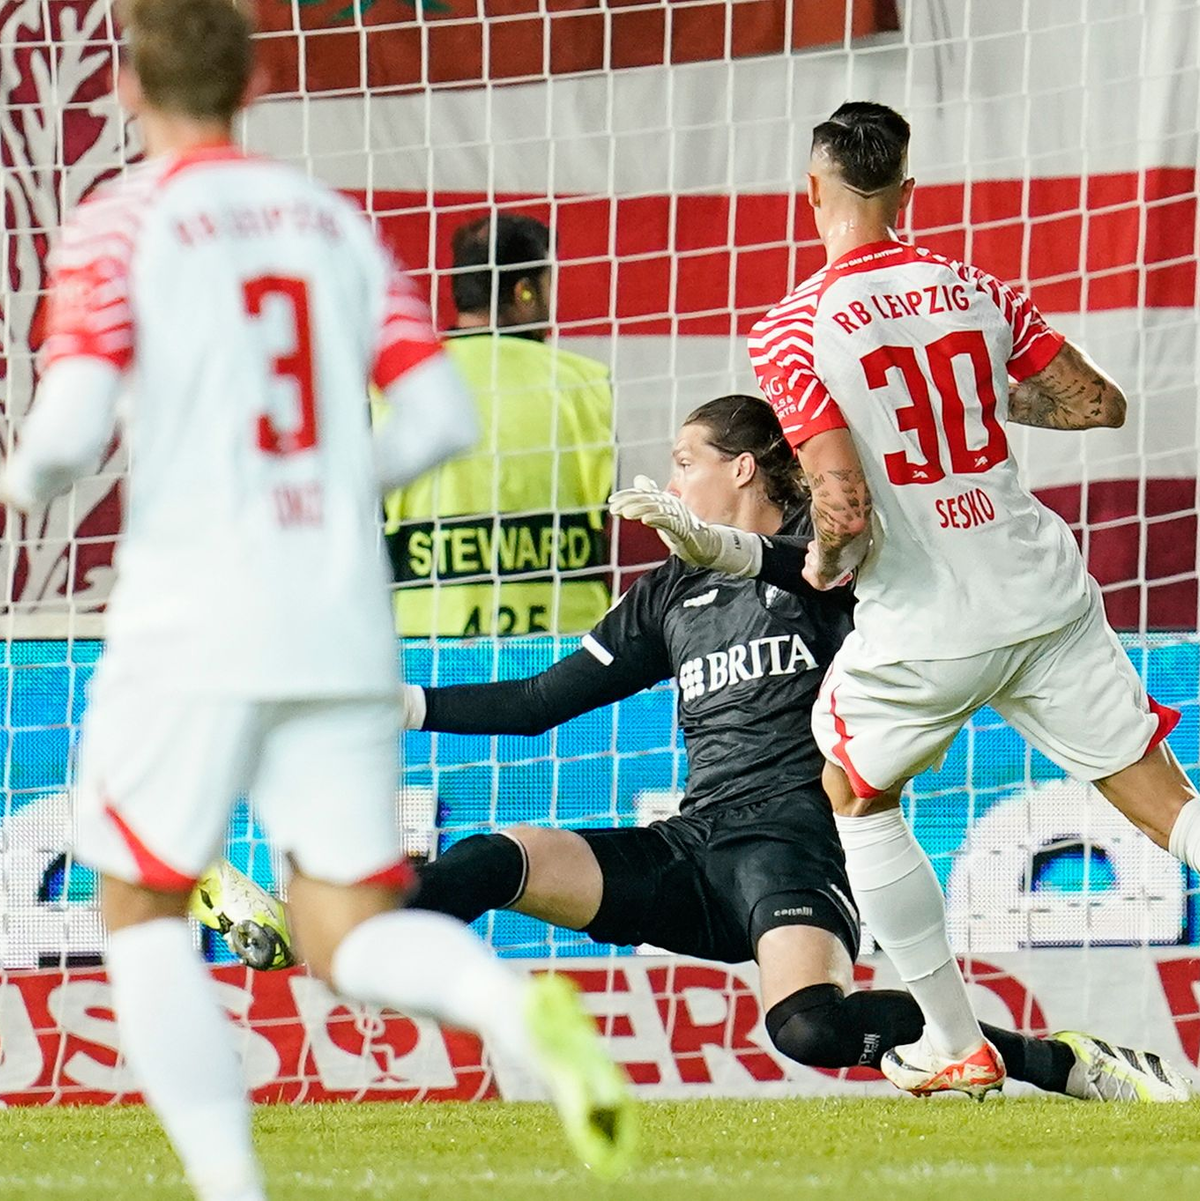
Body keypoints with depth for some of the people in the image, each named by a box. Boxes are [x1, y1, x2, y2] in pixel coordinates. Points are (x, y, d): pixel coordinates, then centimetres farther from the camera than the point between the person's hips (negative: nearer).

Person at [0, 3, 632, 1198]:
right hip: (342, 625, 4)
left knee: (141, 912, 12)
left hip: (191, 624, -4)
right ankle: (518, 1006, -25)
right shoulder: (334, 221, 13)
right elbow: (440, 416, 6)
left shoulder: (119, 225, -3)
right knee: (348, 932, 6)